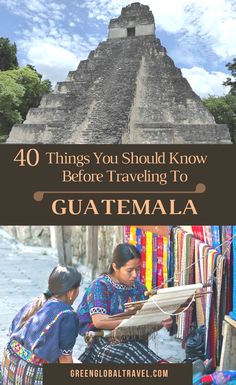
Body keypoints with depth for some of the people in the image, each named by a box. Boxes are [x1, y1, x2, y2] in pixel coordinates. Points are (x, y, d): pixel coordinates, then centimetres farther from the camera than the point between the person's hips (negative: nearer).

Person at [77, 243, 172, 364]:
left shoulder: (139, 288, 10)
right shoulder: (100, 286, -5)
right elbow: (99, 321, -18)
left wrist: (160, 322, -13)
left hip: (132, 341, 4)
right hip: (103, 342, -4)